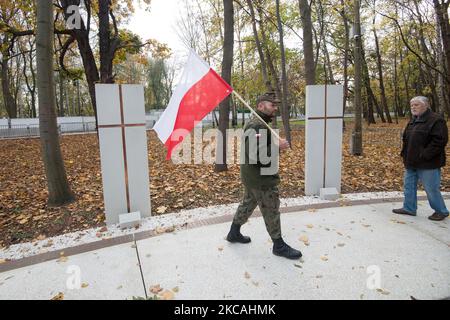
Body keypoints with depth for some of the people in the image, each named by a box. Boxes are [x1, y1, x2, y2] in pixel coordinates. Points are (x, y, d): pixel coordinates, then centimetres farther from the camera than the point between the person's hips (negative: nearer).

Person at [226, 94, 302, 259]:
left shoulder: (257, 123, 13)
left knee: (248, 203, 22)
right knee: (271, 210, 3)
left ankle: (234, 233, 36)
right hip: (261, 178, -11)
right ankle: (279, 246, 18)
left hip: (253, 176, 11)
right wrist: (277, 146, -21)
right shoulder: (257, 125, -22)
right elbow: (256, 155, -30)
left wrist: (276, 145, 3)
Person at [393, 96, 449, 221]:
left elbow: (440, 140, -20)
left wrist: (425, 155, -23)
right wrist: (405, 154, 11)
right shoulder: (413, 121, 15)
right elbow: (406, 139, 22)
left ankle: (441, 211, 20)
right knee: (409, 185, 13)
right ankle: (409, 208, 25)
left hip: (427, 163, -8)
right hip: (411, 162, 9)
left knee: (431, 188, 1)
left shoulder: (436, 120, -12)